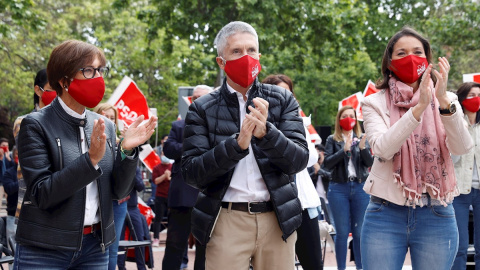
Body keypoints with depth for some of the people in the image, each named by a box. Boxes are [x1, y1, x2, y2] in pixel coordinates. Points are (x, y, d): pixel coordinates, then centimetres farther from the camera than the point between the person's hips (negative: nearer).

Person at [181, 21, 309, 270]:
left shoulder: (282, 100, 6)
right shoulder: (202, 109, 1)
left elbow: (299, 160, -2)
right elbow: (191, 173, -6)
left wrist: (266, 132, -20)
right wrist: (237, 144, -20)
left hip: (278, 219, 2)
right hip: (226, 221, -1)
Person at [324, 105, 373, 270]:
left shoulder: (362, 138, 9)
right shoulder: (332, 140, 6)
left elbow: (369, 163, 2)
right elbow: (327, 164, -5)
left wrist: (363, 148, -17)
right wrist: (344, 150, -18)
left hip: (360, 187, 1)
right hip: (339, 188, -1)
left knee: (359, 232, 2)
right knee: (342, 232, 0)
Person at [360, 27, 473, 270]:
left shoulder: (445, 101, 6)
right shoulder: (375, 103, 3)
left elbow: (462, 147, -11)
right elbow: (382, 149, -15)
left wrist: (444, 101, -25)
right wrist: (419, 107, -25)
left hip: (436, 217, 1)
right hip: (386, 215, -1)